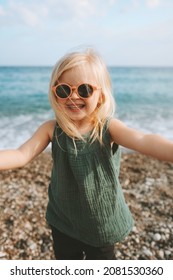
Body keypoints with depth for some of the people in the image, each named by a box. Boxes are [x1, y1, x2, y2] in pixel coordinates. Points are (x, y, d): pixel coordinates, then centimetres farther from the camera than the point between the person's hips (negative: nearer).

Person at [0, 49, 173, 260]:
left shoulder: (108, 127, -20)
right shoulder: (51, 129, -12)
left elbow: (144, 142, -36)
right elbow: (21, 155, -19)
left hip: (102, 224, -2)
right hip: (63, 222, 2)